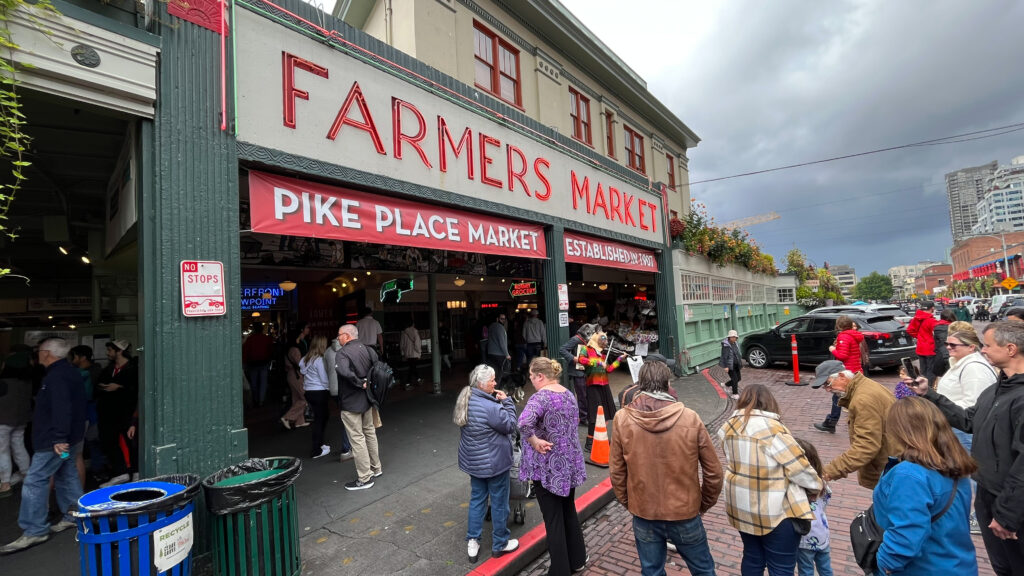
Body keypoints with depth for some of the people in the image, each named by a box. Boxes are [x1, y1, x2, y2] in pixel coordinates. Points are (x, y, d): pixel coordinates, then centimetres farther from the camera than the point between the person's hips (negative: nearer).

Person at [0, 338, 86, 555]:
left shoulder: (56, 376, -19)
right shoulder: (70, 372, 13)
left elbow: (61, 409, -29)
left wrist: (59, 438, -32)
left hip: (54, 441, -10)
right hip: (70, 438, 10)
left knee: (34, 481, -4)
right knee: (66, 475, 16)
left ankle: (34, 531, 1)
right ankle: (73, 516, 25)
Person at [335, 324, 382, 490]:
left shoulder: (342, 353, -17)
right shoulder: (366, 349, 5)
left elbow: (344, 372, -35)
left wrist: (360, 383, -23)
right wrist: (366, 382, 7)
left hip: (351, 403, -7)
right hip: (367, 399, 8)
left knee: (357, 439, 2)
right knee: (370, 433, 20)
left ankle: (364, 478, 10)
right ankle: (376, 468, 33)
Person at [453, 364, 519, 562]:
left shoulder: (465, 401, -3)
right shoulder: (490, 407, -31)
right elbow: (511, 426, -17)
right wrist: (506, 401, -11)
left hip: (472, 461, 8)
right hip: (493, 463, -7)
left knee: (477, 499, 21)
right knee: (499, 503, 12)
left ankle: (472, 541, 29)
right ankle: (500, 544, 29)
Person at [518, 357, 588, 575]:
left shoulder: (541, 397, -21)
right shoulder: (569, 394, 4)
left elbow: (524, 422, -40)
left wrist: (534, 442, -23)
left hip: (548, 468, -8)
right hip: (570, 462, 8)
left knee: (553, 519, 7)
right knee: (569, 511, 24)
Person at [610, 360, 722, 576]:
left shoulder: (622, 418, -14)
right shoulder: (690, 418, -15)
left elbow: (616, 472, -5)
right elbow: (714, 471, -5)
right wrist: (706, 504, 11)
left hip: (643, 514, 1)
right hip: (684, 513, 0)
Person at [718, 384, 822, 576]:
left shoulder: (730, 426, -2)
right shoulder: (772, 429, -21)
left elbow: (736, 462, 3)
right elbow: (799, 467, -15)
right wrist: (817, 484, 3)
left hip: (741, 507, 6)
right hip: (775, 511, -6)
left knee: (752, 557, 23)